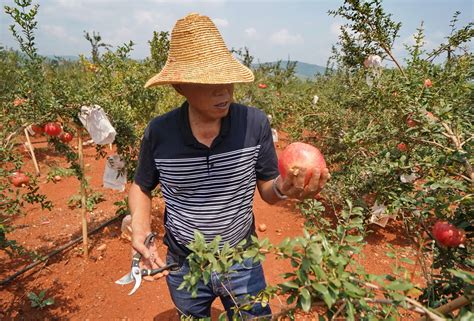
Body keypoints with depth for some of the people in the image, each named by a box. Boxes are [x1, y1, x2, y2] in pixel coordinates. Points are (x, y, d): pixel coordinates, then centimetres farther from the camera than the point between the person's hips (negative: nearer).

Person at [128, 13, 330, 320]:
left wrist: (284, 188, -30)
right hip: (184, 266, 2)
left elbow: (266, 190, -8)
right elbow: (141, 187, 1)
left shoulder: (256, 122, -19)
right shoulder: (158, 133, -17)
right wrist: (140, 227, -16)